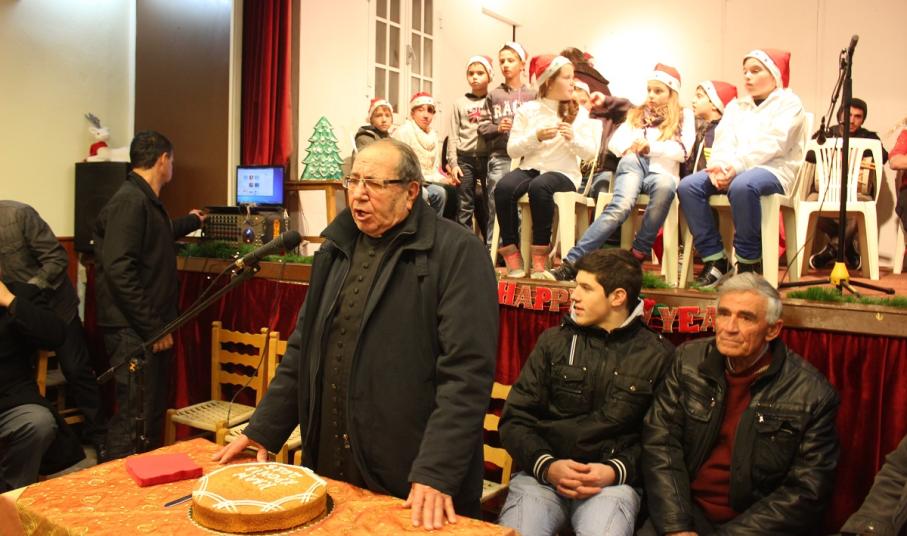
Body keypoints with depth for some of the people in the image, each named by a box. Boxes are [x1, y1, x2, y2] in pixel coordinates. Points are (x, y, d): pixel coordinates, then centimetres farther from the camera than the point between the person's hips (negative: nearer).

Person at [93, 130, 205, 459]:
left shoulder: (146, 200, 16)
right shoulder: (130, 201, -15)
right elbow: (118, 269, -23)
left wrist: (190, 222, 53)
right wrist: (153, 327, -21)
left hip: (150, 329, 10)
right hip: (134, 332, -10)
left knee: (154, 411, 16)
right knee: (133, 419, -5)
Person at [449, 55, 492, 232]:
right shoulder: (460, 103, 10)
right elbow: (453, 136, 6)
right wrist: (453, 163, -2)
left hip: (488, 157, -1)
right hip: (465, 159, 1)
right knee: (464, 207, 2)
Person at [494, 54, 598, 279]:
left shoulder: (579, 113, 8)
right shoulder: (527, 109, 8)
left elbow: (590, 153, 3)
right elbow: (512, 150, 1)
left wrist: (573, 138, -16)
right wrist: (536, 137, -15)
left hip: (563, 173, -1)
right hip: (530, 168, 2)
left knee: (539, 187, -37)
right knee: (503, 188, -32)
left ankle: (540, 258, -27)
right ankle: (512, 256, -22)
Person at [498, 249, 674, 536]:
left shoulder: (658, 355, 4)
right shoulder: (554, 341, 7)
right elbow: (514, 419, 5)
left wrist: (617, 470, -12)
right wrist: (546, 465, -10)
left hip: (613, 480, -1)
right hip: (542, 473, 1)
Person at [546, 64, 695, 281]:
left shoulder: (684, 116, 21)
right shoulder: (637, 114, 30)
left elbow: (683, 151, 5)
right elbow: (614, 142, 17)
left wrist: (650, 147, -4)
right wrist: (630, 147, -3)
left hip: (663, 171, -1)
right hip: (633, 165, 1)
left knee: (665, 185, -41)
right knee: (622, 206, -35)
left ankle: (638, 255, -33)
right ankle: (572, 263, -46)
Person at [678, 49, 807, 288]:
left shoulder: (789, 103, 7)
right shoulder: (735, 106, 24)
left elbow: (771, 143, -9)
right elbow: (723, 141, 8)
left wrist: (736, 165, -22)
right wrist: (720, 167, -14)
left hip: (772, 170, -5)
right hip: (733, 171, 5)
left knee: (741, 186, -40)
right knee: (688, 186, -22)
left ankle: (749, 262, -23)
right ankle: (715, 259, -19)